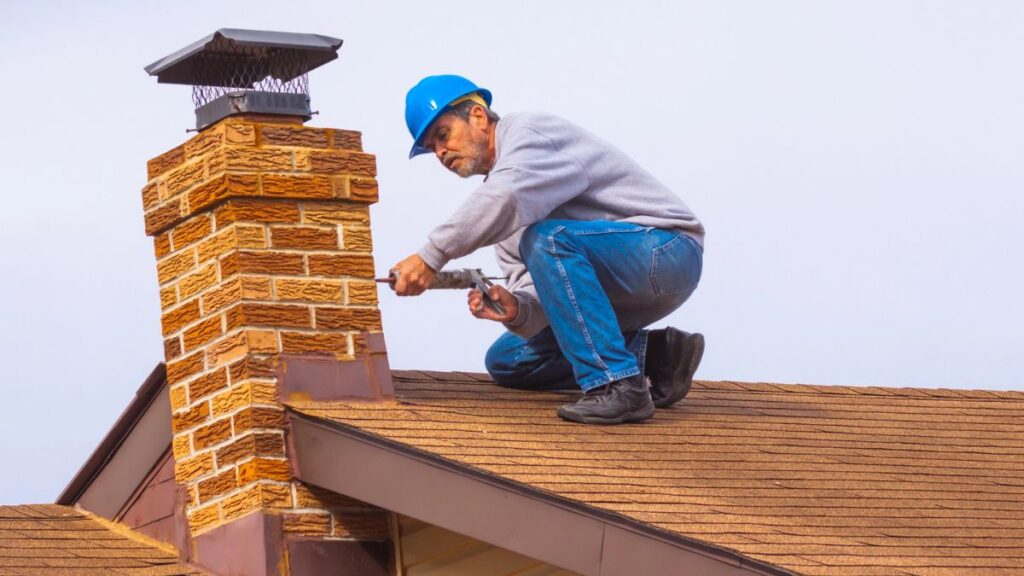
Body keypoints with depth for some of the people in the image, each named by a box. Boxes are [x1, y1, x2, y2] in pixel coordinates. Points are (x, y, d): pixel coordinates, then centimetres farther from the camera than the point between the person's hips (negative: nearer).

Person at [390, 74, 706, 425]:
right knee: (505, 360, 11)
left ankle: (618, 386, -31)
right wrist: (514, 308, -19)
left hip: (667, 250, -10)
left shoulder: (530, 131, -10)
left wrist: (431, 257, -31)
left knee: (549, 240, -34)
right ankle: (653, 355, 2)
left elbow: (507, 199, -34)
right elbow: (541, 293, 4)